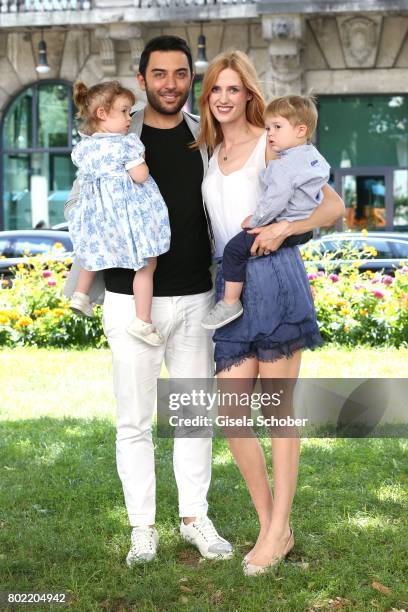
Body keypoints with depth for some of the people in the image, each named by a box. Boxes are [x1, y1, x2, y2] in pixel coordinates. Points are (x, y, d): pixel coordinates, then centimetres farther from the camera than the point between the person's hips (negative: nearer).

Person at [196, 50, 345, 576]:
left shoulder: (270, 146, 0)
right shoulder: (211, 154, 17)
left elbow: (334, 204, -2)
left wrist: (283, 229, -16)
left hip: (274, 280, -6)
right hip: (229, 286, 6)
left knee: (278, 409, 1)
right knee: (230, 414, 0)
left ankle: (278, 528, 10)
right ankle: (271, 526, 15)